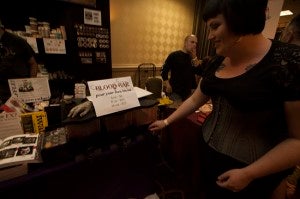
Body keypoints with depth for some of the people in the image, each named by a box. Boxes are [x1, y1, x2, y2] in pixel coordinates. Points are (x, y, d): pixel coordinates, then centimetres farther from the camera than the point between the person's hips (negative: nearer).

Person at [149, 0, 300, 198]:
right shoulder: (217, 63, -3)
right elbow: (195, 100, 5)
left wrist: (248, 174, -19)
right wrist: (166, 122, 7)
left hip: (253, 168, -5)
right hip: (210, 149, 6)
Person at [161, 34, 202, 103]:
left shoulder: (193, 57, 10)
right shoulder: (174, 55, -4)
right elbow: (163, 71, -7)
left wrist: (194, 58, -8)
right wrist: (168, 86, -13)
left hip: (189, 92, 5)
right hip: (175, 92, -5)